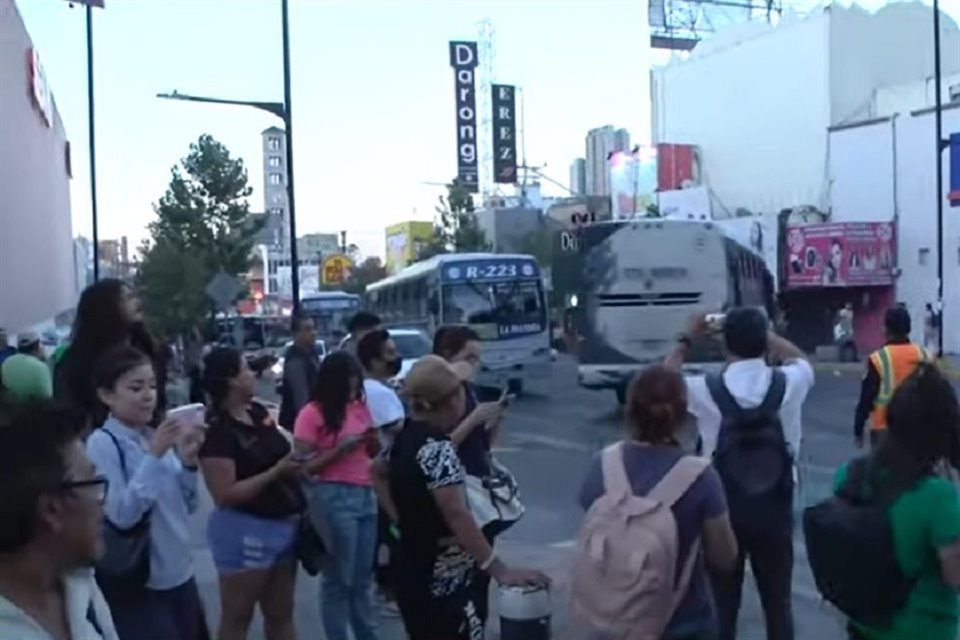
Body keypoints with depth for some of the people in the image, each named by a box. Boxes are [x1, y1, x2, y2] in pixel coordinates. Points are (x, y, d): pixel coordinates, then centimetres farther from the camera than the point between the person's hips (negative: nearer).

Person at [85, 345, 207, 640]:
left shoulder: (157, 436, 5)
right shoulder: (102, 443, -14)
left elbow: (187, 506, 8)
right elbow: (122, 515, -23)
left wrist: (188, 461, -8)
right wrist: (153, 456, -25)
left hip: (181, 574, 7)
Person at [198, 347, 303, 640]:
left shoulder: (258, 412, 4)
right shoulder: (218, 431, -19)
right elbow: (226, 495, -24)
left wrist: (295, 464, 2)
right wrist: (277, 471, -23)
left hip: (283, 525, 8)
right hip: (245, 531, -8)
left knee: (280, 614, 20)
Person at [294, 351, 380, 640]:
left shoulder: (360, 407, 10)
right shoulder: (312, 414, -8)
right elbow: (305, 465, -11)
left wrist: (373, 440, -1)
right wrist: (342, 448, -19)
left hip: (366, 495, 6)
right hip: (334, 497, -6)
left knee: (363, 576, 13)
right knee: (339, 578, 3)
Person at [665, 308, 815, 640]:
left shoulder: (706, 390, -15)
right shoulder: (788, 383, -9)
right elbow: (801, 358, 16)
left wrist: (686, 340, 11)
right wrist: (761, 331, 15)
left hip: (724, 513, -1)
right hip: (775, 513, 2)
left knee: (723, 604, 10)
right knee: (778, 603, 14)